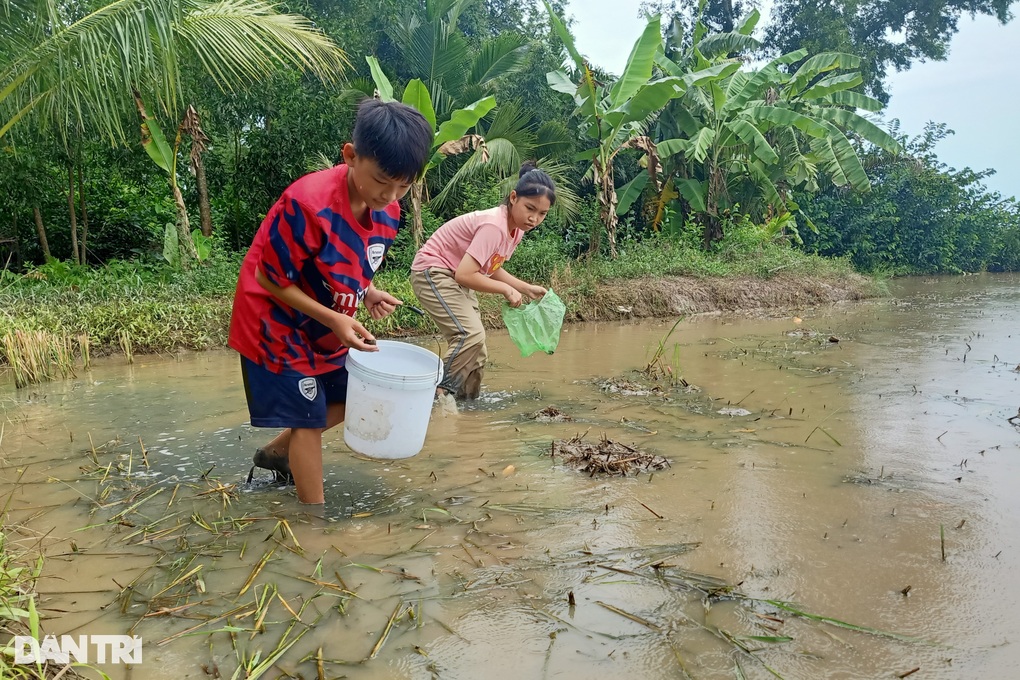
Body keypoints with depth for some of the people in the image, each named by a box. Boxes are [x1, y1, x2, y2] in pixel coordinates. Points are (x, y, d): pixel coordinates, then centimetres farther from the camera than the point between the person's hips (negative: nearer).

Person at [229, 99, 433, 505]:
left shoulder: (388, 212, -10)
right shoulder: (308, 204, -32)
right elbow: (268, 279, -23)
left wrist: (369, 293, -13)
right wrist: (333, 319, -28)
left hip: (330, 328, 8)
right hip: (278, 327, -8)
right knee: (309, 419, 0)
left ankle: (276, 453, 38)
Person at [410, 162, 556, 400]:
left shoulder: (517, 228, -2)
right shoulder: (494, 226, -30)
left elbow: (492, 268, 10)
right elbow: (465, 275, -33)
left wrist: (526, 288, 0)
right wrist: (506, 289, -22)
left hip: (455, 276, 10)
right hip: (432, 272, -9)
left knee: (477, 351, 7)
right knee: (471, 334, -25)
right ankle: (437, 393, -14)